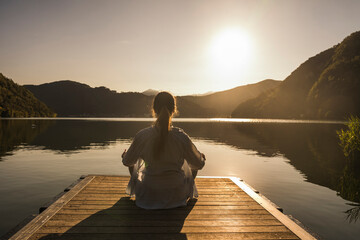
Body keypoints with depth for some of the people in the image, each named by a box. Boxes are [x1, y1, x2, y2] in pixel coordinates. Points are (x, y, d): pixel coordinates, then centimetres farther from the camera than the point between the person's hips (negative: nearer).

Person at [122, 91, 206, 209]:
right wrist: (202, 157, 19)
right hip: (176, 197, 0)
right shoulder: (181, 137, -20)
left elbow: (127, 162, -1)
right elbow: (199, 164, -6)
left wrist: (124, 155, 24)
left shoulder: (142, 136, -19)